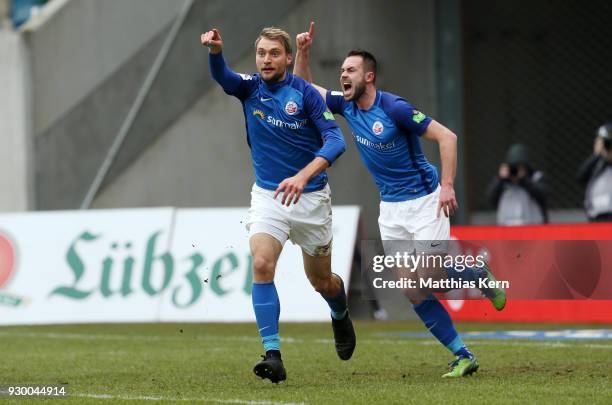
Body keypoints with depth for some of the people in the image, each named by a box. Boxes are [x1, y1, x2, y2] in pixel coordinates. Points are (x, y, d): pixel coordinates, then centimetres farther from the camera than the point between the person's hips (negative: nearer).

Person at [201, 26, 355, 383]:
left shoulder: (305, 93, -11)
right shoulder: (250, 87, -3)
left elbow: (336, 140, -20)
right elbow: (222, 76, -26)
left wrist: (304, 176, -36)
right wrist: (215, 50, -49)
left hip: (311, 196, -1)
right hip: (267, 194, 2)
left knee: (321, 280, 12)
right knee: (262, 265, -21)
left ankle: (341, 317, 48)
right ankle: (273, 355, -24)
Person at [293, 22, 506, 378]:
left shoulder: (394, 108, -18)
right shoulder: (347, 106, 1)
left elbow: (446, 136, -18)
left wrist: (447, 185, -25)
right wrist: (304, 52, -5)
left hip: (424, 200, -6)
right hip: (390, 208, 6)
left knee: (433, 276, -13)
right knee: (414, 292, -3)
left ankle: (482, 278, 20)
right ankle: (463, 357, 2)